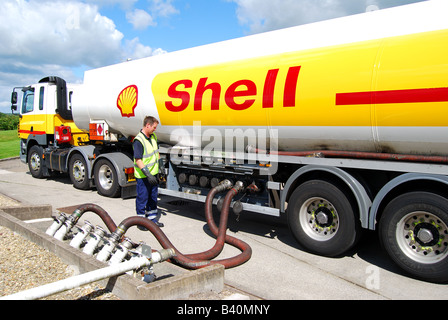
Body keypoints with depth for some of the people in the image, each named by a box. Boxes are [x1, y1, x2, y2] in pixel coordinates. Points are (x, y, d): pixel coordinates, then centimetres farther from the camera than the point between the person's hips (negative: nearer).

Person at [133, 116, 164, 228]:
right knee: (142, 198, 4)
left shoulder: (153, 136, 7)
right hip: (143, 176, -8)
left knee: (153, 197, 16)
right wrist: (148, 174, -28)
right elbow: (138, 160, -24)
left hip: (153, 173, 8)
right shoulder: (138, 140, -20)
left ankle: (152, 218, 29)